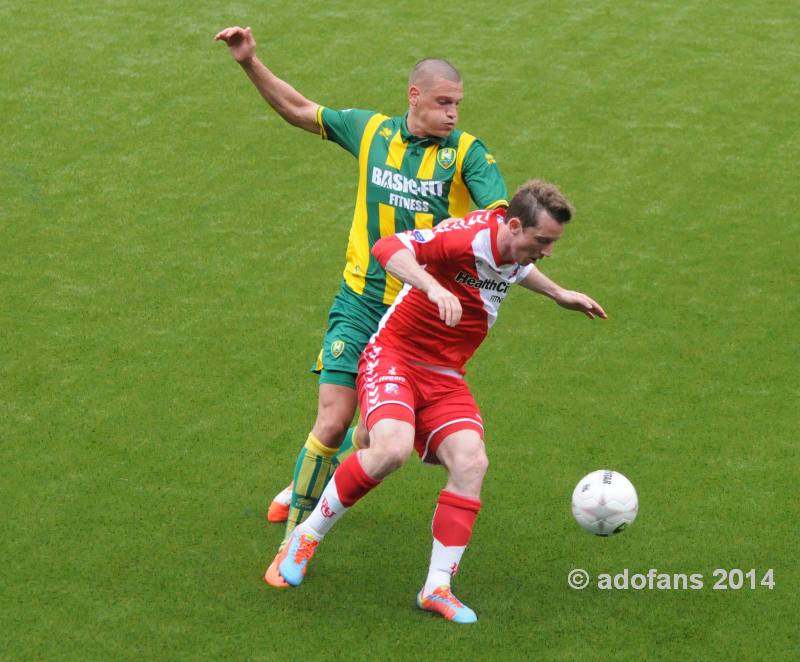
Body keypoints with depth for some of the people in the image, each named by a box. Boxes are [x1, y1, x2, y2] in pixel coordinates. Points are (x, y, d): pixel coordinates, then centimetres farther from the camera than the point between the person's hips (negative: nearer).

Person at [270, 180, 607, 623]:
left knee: (470, 462, -16)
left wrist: (559, 294, 35)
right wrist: (434, 287, -48)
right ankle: (306, 537, -8)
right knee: (392, 449, -31)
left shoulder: (514, 248, 5)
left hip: (444, 378, 7)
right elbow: (388, 249, -35)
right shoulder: (470, 235, -22)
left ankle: (437, 588, -8)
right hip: (394, 357, -7)